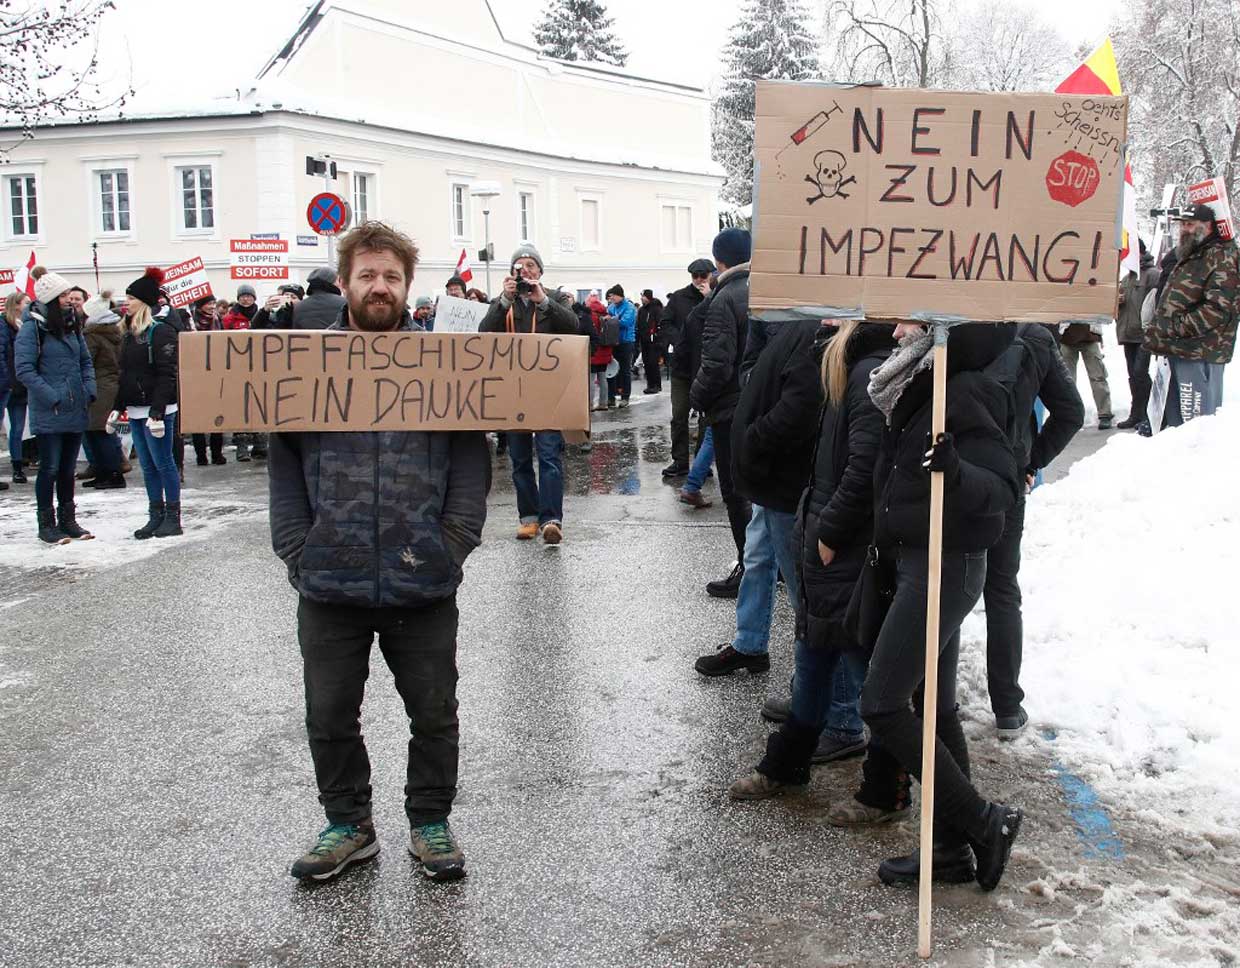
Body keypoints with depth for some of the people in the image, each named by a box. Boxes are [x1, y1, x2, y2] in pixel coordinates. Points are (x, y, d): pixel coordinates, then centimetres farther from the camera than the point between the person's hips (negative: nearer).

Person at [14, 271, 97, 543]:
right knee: (50, 468, -1)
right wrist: (52, 398, -19)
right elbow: (24, 369, -14)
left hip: (76, 411, 6)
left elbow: (86, 361, 17)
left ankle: (67, 520, 23)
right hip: (48, 414, -6)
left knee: (68, 469, 14)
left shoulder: (71, 326, 12)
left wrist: (89, 390, 2)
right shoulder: (33, 328, -8)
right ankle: (47, 525, 9)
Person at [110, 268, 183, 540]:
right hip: (135, 410, 8)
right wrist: (117, 407, 15)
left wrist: (157, 412, -22)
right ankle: (156, 516, 17)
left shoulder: (161, 332, -11)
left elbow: (167, 375, -17)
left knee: (163, 463, -2)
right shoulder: (130, 334, 15)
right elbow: (125, 375, 20)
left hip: (157, 410, -8)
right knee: (147, 466, 10)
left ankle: (173, 518, 5)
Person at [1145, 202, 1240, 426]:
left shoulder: (1222, 256, -8)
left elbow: (1219, 309, -20)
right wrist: (1157, 333, 16)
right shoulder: (1186, 257, 23)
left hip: (1199, 355, -10)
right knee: (1174, 419, 16)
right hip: (1177, 352, 10)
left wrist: (1177, 327, -18)